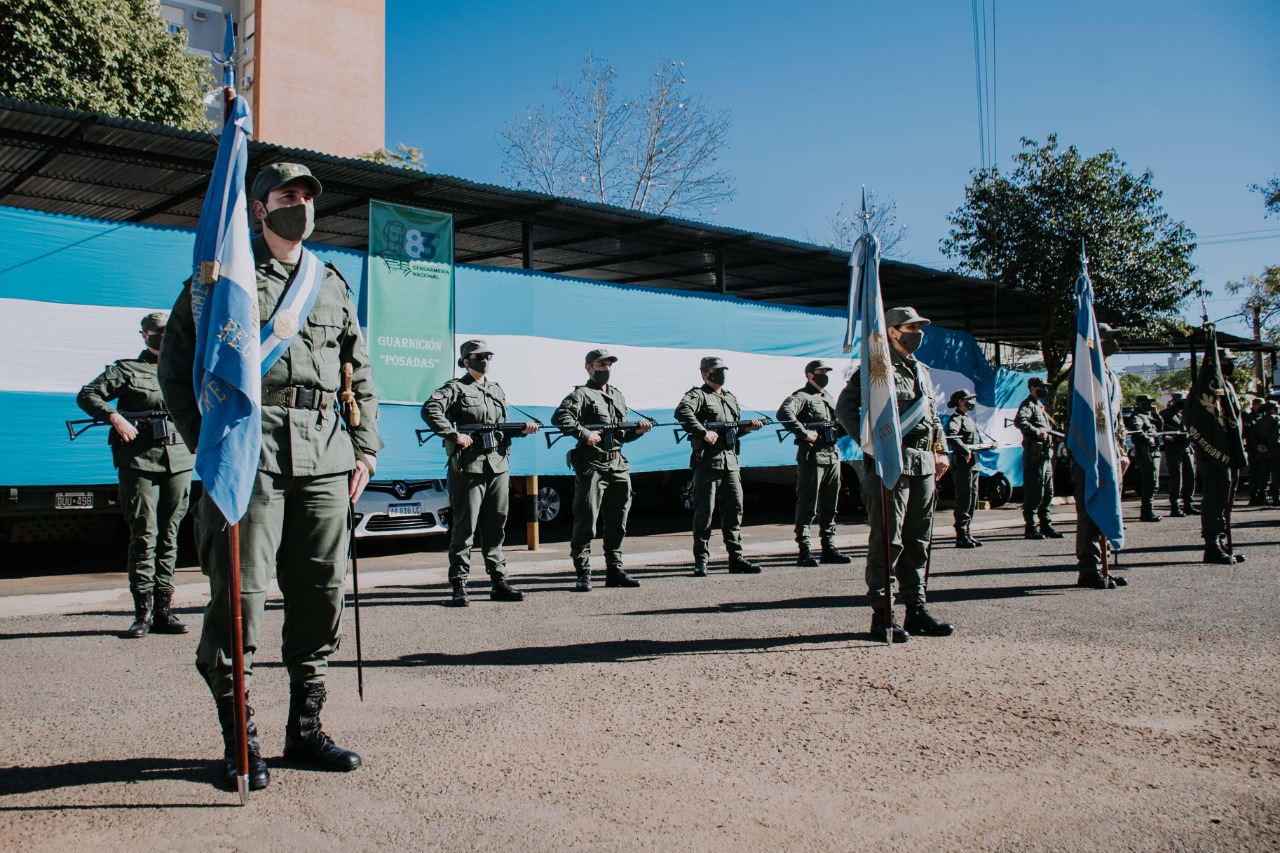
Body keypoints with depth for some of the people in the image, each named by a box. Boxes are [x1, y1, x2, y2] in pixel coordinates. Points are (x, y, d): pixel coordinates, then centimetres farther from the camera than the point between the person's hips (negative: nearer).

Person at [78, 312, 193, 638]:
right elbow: (86, 396, -1)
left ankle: (163, 610, 10)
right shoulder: (127, 370, 6)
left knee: (168, 537, 5)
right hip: (139, 461, -3)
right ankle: (143, 613, 2)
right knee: (144, 536, -4)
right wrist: (114, 417, -17)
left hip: (179, 460, 3)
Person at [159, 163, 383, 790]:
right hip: (250, 449, -4)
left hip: (326, 454, 4)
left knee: (321, 594, 5)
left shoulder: (333, 286, 21)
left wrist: (365, 445, 11)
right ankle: (239, 739, 6)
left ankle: (304, 728, 17)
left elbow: (360, 374, 22)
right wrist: (206, 440, -6)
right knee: (240, 593, -6)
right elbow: (176, 363, 5)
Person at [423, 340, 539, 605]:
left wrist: (523, 428, 5)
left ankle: (499, 583, 17)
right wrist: (454, 435, -21)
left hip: (499, 465, 7)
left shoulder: (497, 390, 21)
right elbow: (429, 410, -15)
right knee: (464, 528, -4)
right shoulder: (456, 388, -1)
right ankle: (459, 586, 1)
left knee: (496, 527, 10)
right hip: (468, 466, -6)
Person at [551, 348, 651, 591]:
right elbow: (559, 417, -20)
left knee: (617, 523, 12)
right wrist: (585, 434, -24)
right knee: (586, 523, -4)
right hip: (592, 465, -7)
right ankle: (583, 574, 2)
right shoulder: (582, 394, -4)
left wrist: (637, 430, 5)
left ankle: (615, 571, 21)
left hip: (619, 465, 7)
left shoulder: (618, 396, 20)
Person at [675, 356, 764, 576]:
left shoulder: (731, 398, 22)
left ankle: (736, 558, 14)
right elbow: (682, 412, -24)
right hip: (707, 461, -7)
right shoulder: (698, 395, -3)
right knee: (704, 512, -3)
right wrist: (704, 433, -26)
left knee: (734, 509, 7)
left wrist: (749, 426, 8)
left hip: (731, 461, 7)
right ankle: (701, 560, 3)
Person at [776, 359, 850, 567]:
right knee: (807, 506, -4)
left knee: (830, 505, 12)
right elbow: (783, 413, -26)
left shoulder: (828, 398, 22)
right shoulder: (801, 396, -6)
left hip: (833, 456, 8)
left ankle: (829, 548, 20)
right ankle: (804, 551, -1)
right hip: (812, 457, -8)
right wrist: (805, 433, -27)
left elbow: (837, 427, 29)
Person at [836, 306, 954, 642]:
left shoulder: (922, 371, 21)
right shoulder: (878, 366, -5)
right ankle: (882, 616, -1)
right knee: (888, 541, -6)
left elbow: (934, 414, 27)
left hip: (924, 464, 8)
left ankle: (916, 610, 19)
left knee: (918, 541, 11)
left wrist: (941, 451, 15)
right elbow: (844, 407, -12)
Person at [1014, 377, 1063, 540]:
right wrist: (1037, 431, -26)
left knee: (1048, 492, 12)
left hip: (1046, 455, 10)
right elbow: (1019, 421, -28)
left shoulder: (1040, 406, 22)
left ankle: (1046, 526, 19)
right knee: (1034, 492, -8)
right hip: (1034, 454, -10)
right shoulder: (1028, 405, -8)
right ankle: (1030, 528, -4)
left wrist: (1051, 433, 13)